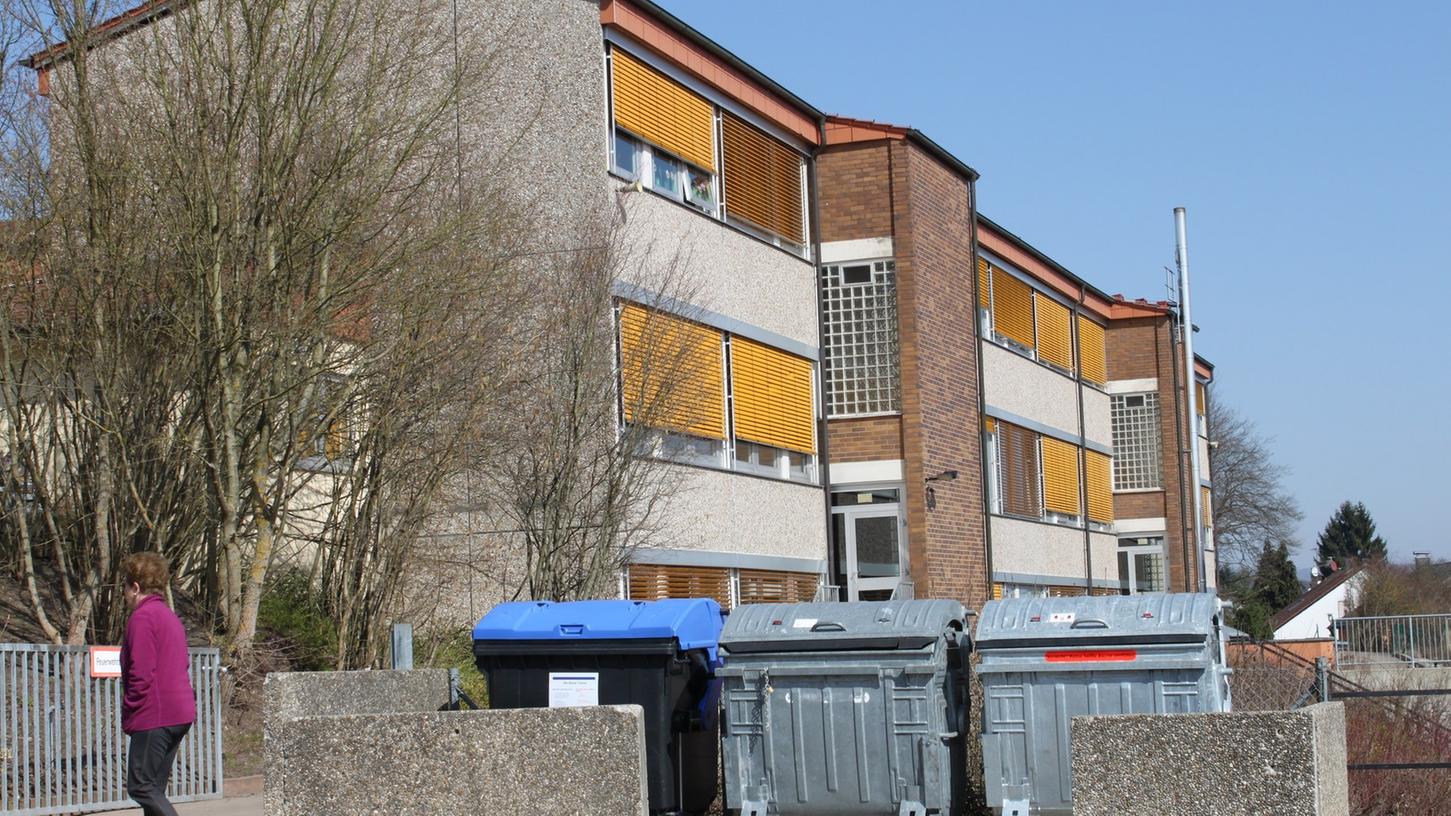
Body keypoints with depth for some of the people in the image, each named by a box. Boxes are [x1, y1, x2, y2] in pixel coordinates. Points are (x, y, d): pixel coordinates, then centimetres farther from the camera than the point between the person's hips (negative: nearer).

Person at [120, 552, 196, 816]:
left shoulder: (142, 618, -11)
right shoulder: (171, 616, 20)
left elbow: (141, 674, -18)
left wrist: (128, 712, -8)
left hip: (154, 716, -9)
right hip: (181, 714, 9)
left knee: (140, 786, -7)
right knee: (154, 788, 12)